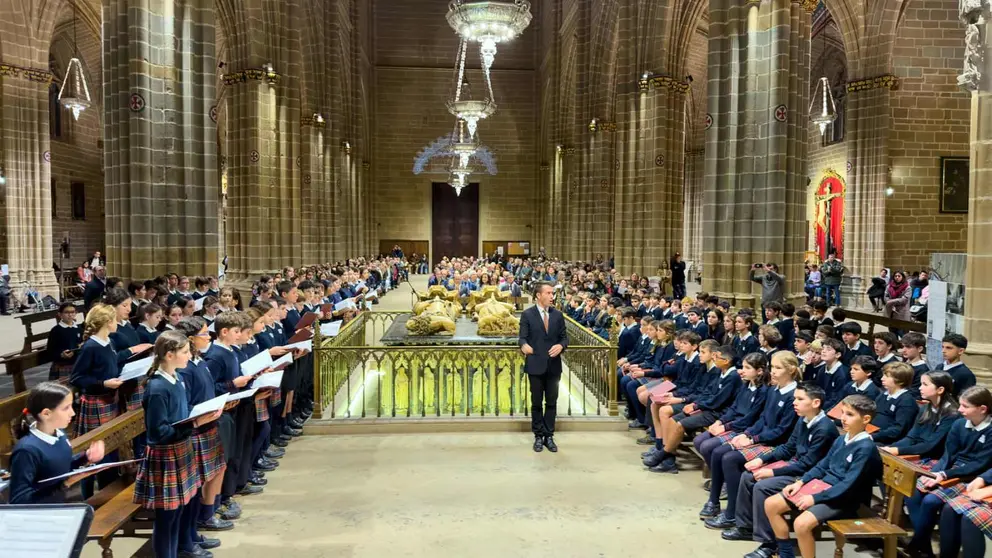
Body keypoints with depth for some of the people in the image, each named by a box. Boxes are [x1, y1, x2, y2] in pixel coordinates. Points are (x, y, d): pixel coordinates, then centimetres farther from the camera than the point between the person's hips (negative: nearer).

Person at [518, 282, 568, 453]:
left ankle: (549, 436, 17)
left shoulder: (558, 315, 6)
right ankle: (539, 436, 17)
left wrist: (561, 346, -15)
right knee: (536, 402, 7)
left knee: (552, 402, 8)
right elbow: (523, 337, -7)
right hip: (535, 365, -3)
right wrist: (524, 345, -30)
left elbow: (564, 337, 7)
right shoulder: (527, 314, -4)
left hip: (554, 365, 3)